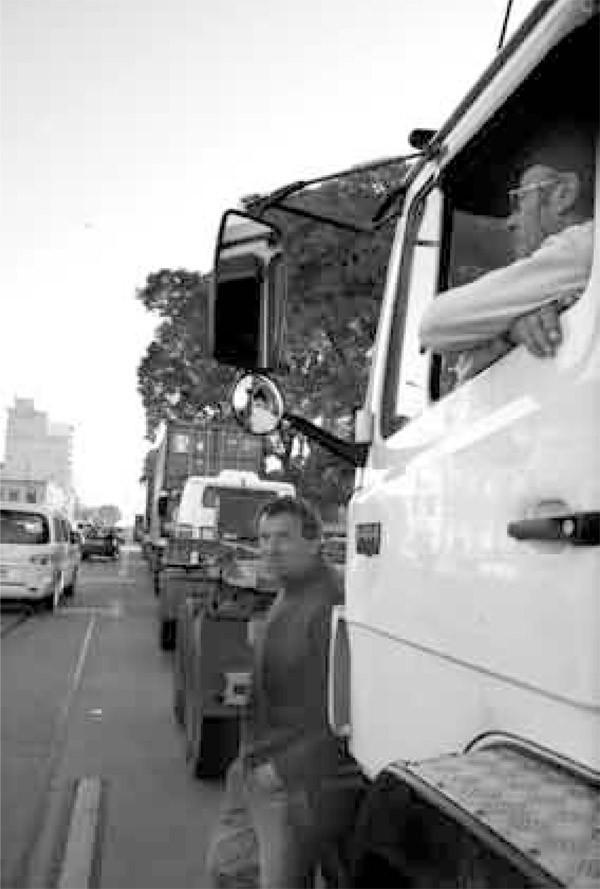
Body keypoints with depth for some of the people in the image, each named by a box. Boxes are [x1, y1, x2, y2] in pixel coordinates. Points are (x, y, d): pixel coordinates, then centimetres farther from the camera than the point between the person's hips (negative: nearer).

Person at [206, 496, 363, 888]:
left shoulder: (331, 604, -24)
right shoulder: (286, 597, 8)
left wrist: (284, 769, -19)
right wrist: (251, 756, 12)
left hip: (305, 783, -10)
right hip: (259, 769, 10)